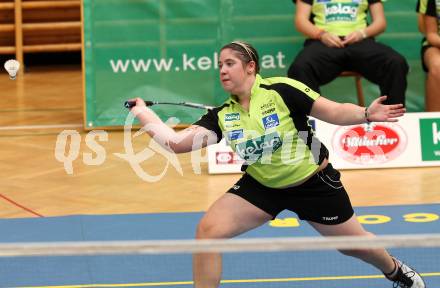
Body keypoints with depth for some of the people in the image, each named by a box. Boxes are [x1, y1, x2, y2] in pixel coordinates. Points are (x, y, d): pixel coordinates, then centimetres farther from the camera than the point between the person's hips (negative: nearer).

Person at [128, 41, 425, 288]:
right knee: (208, 229, -15)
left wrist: (367, 114, -33)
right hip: (262, 187, 3)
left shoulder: (282, 90, -21)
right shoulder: (222, 116, -9)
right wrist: (142, 112, -18)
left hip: (313, 183, -3)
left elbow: (335, 112, -17)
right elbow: (176, 142, -16)